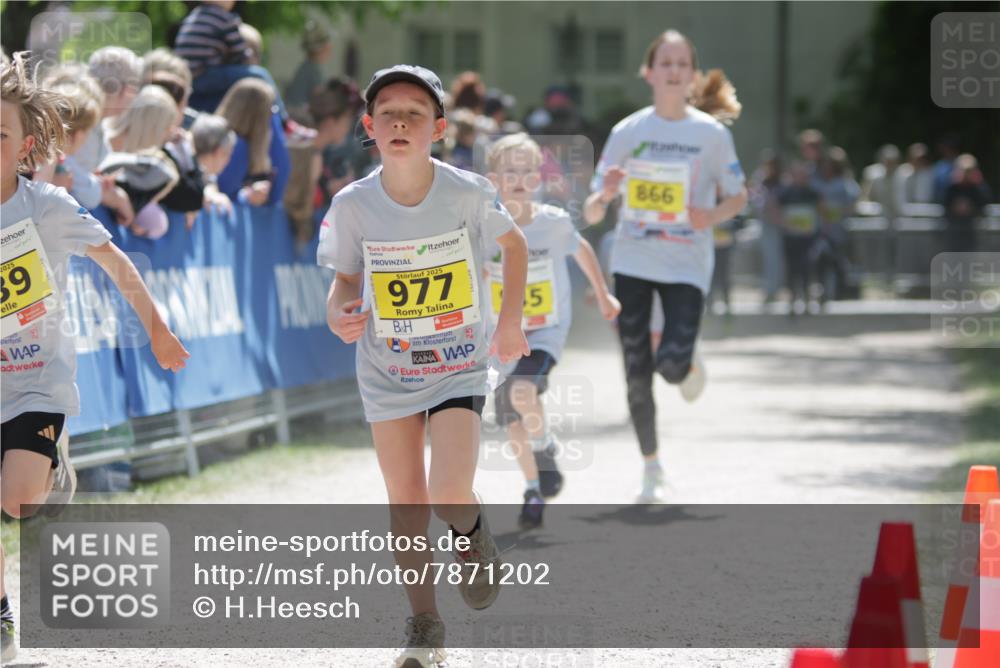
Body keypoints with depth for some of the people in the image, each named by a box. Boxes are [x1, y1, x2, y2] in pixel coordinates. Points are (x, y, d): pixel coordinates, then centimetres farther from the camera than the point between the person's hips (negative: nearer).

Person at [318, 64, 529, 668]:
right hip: (387, 371, 2)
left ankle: (473, 533, 18)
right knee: (406, 504, 6)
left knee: (450, 494, -19)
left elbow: (514, 243, 4)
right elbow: (347, 279, 2)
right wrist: (341, 313, -20)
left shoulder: (468, 193, -16)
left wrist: (511, 319, -1)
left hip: (458, 367, -2)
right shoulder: (354, 205, -12)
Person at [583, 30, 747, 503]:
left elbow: (737, 197, 8)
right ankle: (651, 468, 20)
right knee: (636, 374, 3)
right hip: (632, 264, 2)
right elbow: (591, 215, 1)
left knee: (672, 362, -17)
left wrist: (713, 216, -13)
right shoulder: (627, 131, -1)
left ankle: (690, 367, 22)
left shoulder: (711, 133, -3)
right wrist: (604, 196, -22)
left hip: (686, 265, -2)